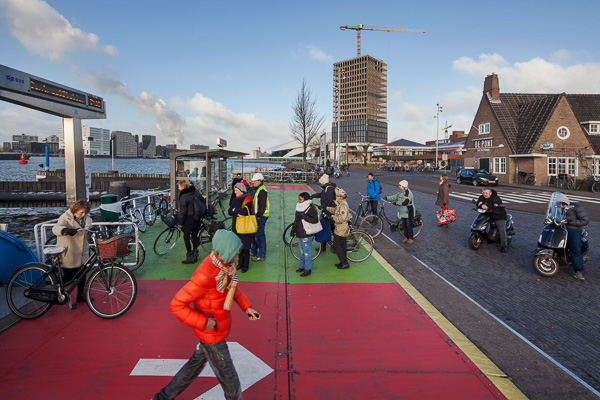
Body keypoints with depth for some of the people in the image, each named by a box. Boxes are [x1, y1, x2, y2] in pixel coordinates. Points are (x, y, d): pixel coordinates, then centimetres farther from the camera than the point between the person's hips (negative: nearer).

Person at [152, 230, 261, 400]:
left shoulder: (227, 263, -9)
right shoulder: (205, 276, -35)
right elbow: (176, 306, -28)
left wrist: (246, 307, 2)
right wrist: (204, 322, -26)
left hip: (219, 326, 9)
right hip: (212, 335, -9)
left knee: (196, 363, 29)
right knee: (229, 379, 10)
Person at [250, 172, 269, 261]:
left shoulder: (262, 191, -19)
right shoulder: (257, 189, 16)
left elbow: (262, 206, -23)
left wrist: (259, 216, -20)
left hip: (261, 216, -11)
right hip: (257, 215, 11)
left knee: (259, 235, -5)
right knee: (253, 233, 21)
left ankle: (261, 255, 5)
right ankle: (253, 251, 37)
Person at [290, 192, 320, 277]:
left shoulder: (310, 208, -15)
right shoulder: (299, 207, 10)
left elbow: (315, 220, -24)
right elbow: (296, 219, 18)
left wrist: (304, 217, -30)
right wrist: (293, 230, 19)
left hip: (307, 234, -8)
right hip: (299, 233, 8)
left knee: (307, 251, -1)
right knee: (302, 251, 19)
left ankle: (308, 269, 8)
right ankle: (302, 266, 31)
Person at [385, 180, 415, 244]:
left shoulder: (408, 193, -20)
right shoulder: (401, 192, 8)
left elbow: (404, 202, -26)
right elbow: (395, 197, 12)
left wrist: (396, 203, -15)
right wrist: (387, 198, 1)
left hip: (408, 212, -9)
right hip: (403, 211, 9)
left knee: (409, 225, -2)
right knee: (404, 225, 14)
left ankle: (411, 239, 9)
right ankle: (406, 237, 25)